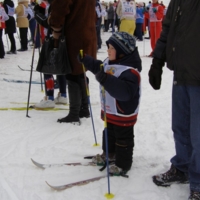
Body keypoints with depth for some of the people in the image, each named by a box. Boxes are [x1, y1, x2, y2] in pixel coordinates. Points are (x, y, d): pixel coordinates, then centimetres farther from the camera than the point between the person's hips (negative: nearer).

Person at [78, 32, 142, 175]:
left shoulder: (130, 71, -30)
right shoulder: (109, 62, 1)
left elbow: (125, 91, -43)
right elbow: (98, 67, 22)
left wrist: (106, 80, -50)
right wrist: (85, 59, 13)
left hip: (123, 114, -9)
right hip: (110, 111, 10)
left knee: (123, 139, 8)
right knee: (109, 133, 27)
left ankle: (123, 164, 22)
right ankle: (109, 154, 47)